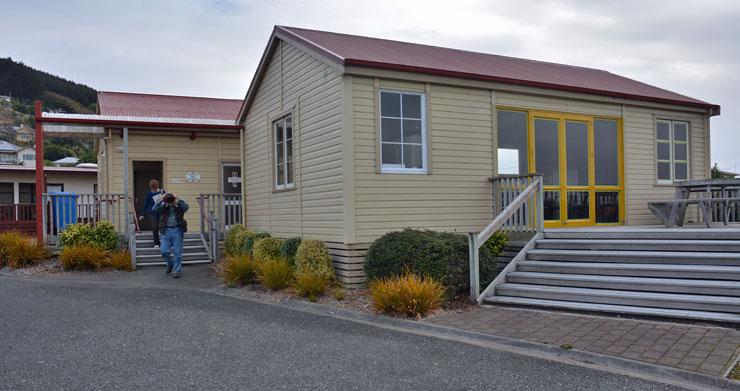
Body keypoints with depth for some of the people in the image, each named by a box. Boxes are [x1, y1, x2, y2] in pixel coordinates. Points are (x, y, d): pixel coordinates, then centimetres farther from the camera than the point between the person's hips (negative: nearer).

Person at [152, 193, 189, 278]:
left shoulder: (179, 206, 2)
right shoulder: (163, 207, 5)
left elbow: (187, 207, -17)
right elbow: (154, 209, -11)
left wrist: (178, 200, -19)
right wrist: (161, 200, -17)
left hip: (177, 230, -1)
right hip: (166, 231, 1)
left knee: (177, 253, 1)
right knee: (164, 251, -5)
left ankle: (176, 271, 10)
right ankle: (170, 264, 24)